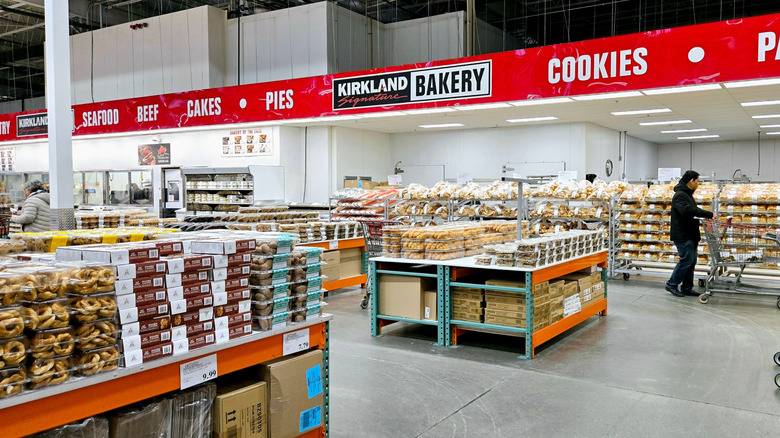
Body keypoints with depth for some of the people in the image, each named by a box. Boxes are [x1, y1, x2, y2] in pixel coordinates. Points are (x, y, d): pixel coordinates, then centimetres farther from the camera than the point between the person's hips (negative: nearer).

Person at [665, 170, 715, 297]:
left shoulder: (687, 194, 18)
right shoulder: (680, 195, -16)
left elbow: (692, 211, 22)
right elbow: (688, 210, -31)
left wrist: (708, 216, 6)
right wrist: (708, 214, -30)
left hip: (690, 235, 10)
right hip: (682, 235, -10)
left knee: (691, 260, 10)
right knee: (687, 259, -9)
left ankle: (687, 288, 16)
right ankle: (672, 284, 2)